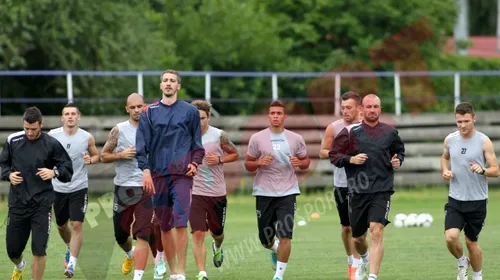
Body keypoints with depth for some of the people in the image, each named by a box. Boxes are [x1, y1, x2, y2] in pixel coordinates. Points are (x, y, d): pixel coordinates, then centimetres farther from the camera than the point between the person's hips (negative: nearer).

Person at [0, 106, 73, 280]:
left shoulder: (52, 144, -6)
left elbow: (68, 170, 1)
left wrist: (54, 172, -19)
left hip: (42, 203, -2)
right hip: (17, 202, 3)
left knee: (39, 250, -10)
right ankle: (19, 266, 47)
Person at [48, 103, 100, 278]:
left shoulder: (87, 138, -5)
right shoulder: (52, 135, -4)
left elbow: (96, 155, 10)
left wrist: (90, 160, -12)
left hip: (79, 188, -2)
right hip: (58, 188, 2)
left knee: (77, 224, -13)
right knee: (61, 225, 16)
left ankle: (72, 264, -9)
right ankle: (70, 248, 47)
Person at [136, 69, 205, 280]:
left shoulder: (190, 111, 7)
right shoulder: (149, 112, 8)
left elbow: (197, 142, 12)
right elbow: (141, 144, 4)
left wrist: (195, 162, -3)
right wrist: (145, 170, -6)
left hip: (181, 174, -2)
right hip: (158, 175, 2)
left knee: (180, 222, -14)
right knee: (164, 226, 6)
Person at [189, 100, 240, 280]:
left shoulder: (219, 136, -5)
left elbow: (235, 154, 6)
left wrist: (220, 160, -12)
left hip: (217, 192, 1)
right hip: (195, 192, -1)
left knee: (217, 231, 18)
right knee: (198, 234, -13)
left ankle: (217, 247, 55)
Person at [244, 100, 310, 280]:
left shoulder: (296, 139, 5)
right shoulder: (257, 138, 2)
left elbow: (306, 162, 15)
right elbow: (248, 165, 7)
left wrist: (299, 163, -8)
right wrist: (259, 163, -14)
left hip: (288, 192, -1)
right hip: (264, 193, 1)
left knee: (285, 236, -12)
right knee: (265, 238, 8)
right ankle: (275, 250, 44)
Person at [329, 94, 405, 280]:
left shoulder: (389, 132, 6)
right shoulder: (351, 132, 0)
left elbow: (399, 150, 23)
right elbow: (333, 154, 3)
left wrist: (398, 160, 2)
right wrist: (351, 159, -14)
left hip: (382, 190, -1)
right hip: (357, 192, 1)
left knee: (377, 232, -20)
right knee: (358, 238, 13)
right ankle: (364, 260, 48)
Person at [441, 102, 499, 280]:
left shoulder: (483, 141, -8)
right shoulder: (450, 140, 2)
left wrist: (482, 170, -27)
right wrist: (445, 170, 2)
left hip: (477, 201, -2)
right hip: (455, 199, 2)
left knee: (471, 242, 7)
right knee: (451, 237, -16)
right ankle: (462, 263, 14)